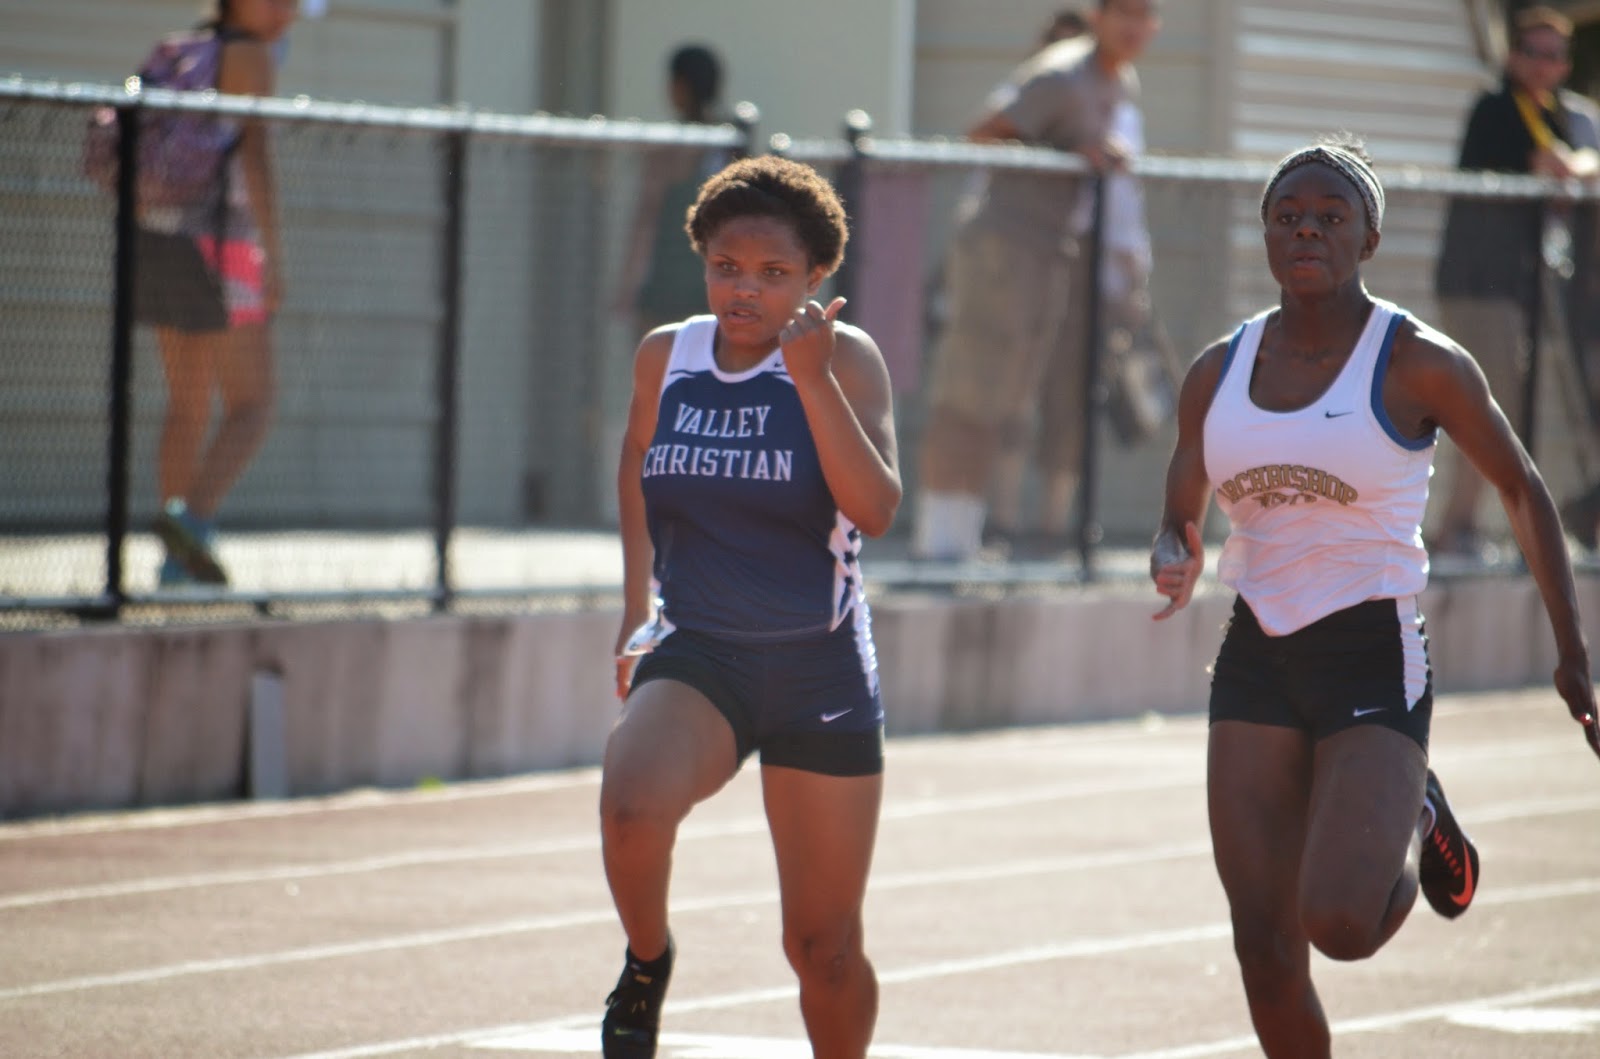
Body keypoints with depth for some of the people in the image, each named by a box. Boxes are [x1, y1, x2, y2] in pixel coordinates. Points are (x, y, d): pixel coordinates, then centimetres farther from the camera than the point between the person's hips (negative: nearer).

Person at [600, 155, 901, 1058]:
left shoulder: (845, 357, -8)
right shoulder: (666, 357, 3)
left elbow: (876, 510, -21)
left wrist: (812, 377, -27)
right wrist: (638, 608, 19)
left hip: (821, 677, -1)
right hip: (697, 661, 2)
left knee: (824, 948, 4)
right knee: (631, 805, -32)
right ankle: (647, 964, -2)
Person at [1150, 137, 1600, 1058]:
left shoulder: (1419, 364, -7)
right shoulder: (1219, 374, 6)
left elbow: (1524, 493, 4)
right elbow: (1180, 523, 14)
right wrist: (1175, 566, -11)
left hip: (1375, 659, -4)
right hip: (1258, 662, 4)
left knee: (1341, 925, -18)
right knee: (1265, 944, -1)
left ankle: (1416, 825, 17)